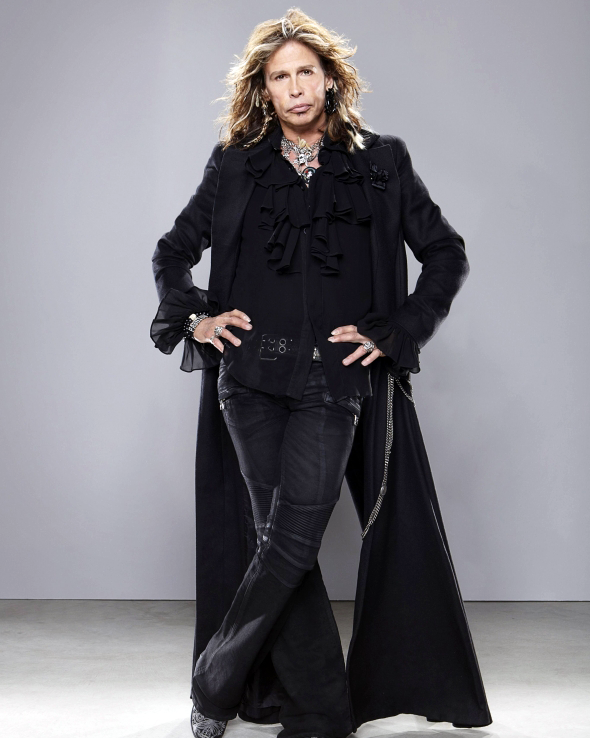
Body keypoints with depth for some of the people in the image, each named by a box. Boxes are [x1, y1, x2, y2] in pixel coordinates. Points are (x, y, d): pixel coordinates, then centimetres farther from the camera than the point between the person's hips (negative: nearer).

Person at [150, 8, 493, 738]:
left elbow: (448, 253, 12)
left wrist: (395, 331, 3)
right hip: (252, 373, 1)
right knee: (277, 539, -1)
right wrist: (194, 318, 3)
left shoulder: (374, 163, 10)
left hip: (333, 380, -1)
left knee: (292, 537, -11)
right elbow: (173, 251, 19)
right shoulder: (237, 163, 11)